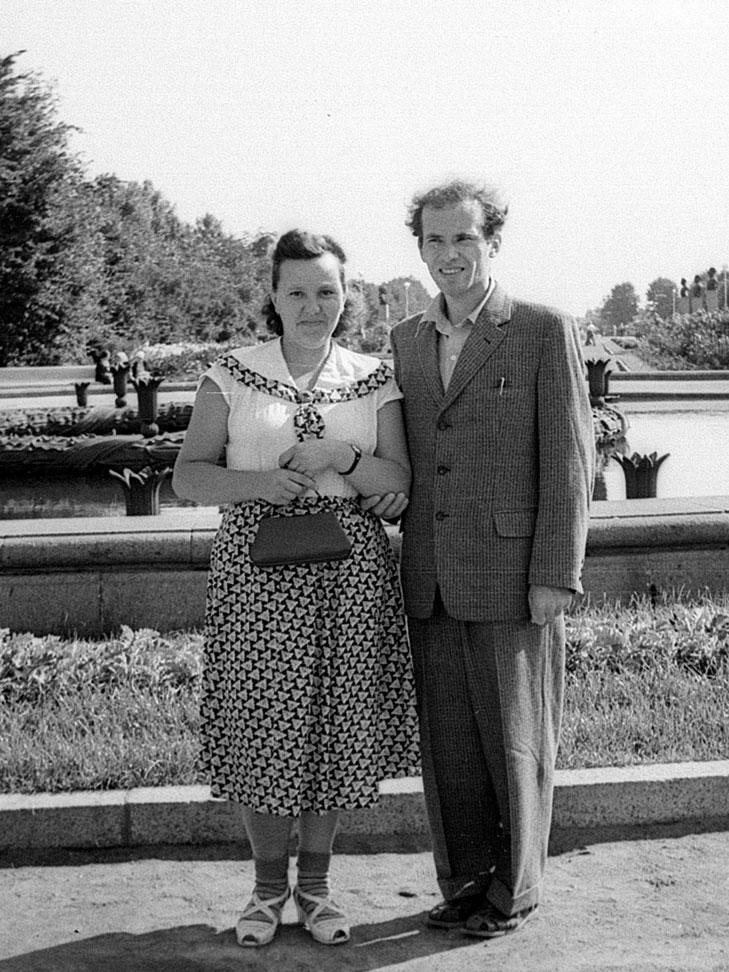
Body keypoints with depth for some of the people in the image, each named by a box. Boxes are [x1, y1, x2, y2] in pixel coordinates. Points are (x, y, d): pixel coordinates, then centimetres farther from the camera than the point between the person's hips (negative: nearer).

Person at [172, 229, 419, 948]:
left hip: (349, 566, 1)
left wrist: (344, 458, -14)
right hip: (257, 561, -1)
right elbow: (188, 476, 1)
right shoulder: (232, 374, 3)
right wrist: (255, 482, -17)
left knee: (335, 721, 5)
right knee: (262, 725, 2)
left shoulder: (374, 379, 7)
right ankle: (268, 884, 21)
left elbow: (404, 478, 3)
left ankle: (315, 883, 23)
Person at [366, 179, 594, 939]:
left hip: (512, 577, -5)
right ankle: (464, 881, 26)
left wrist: (556, 576, -12)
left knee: (515, 738, 6)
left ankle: (514, 891, 22)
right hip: (432, 579, 5)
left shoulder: (546, 332, -4)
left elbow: (569, 459, -7)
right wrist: (391, 492, 1)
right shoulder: (406, 340, 12)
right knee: (447, 740, 11)